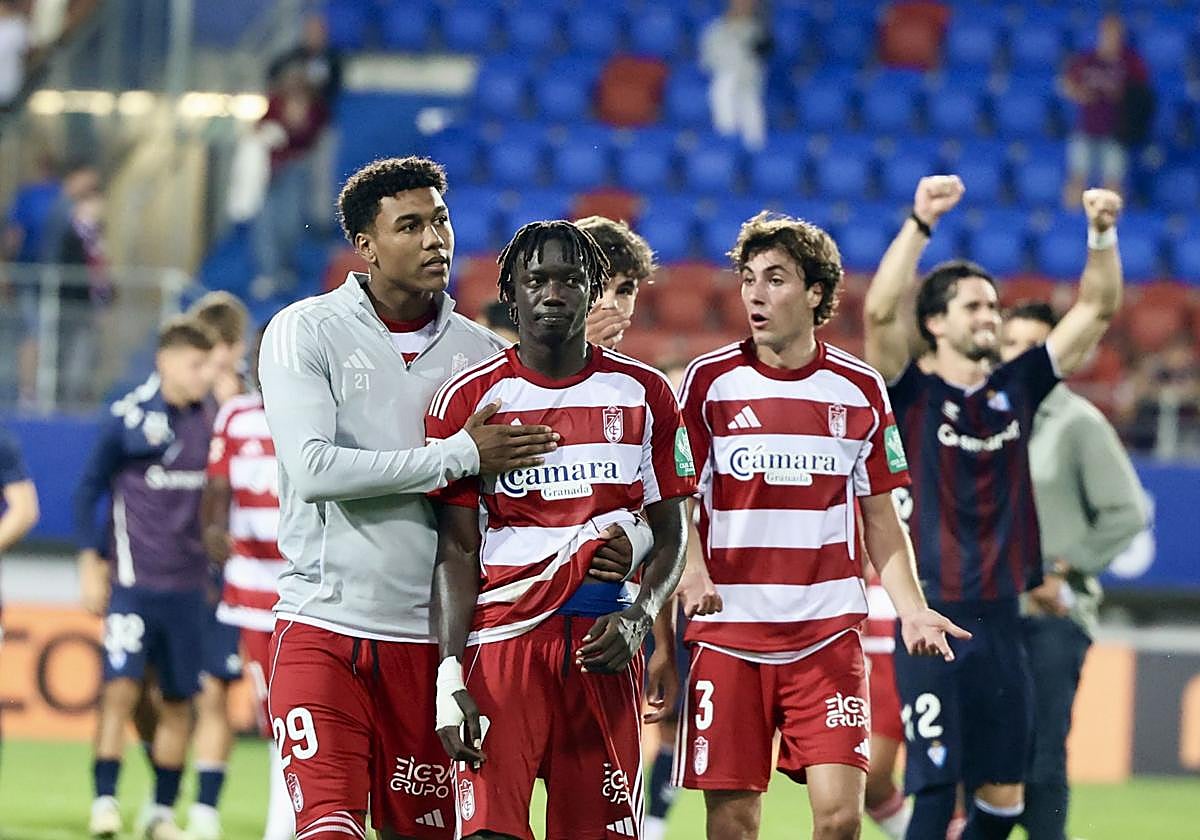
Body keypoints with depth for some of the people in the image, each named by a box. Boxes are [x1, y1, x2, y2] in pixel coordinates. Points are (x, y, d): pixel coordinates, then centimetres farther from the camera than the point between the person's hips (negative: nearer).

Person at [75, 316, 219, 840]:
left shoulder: (213, 420, 6)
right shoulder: (129, 418, -5)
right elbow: (89, 490, 2)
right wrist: (90, 562, -3)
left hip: (189, 586, 4)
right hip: (134, 581, -4)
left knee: (178, 700, 5)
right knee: (120, 687, -12)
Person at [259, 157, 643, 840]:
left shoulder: (482, 355, 9)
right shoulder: (306, 333, -2)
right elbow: (313, 470, -15)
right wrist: (459, 456, -16)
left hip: (428, 635, 3)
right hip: (324, 627, -3)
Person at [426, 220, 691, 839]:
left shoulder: (643, 394, 9)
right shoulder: (469, 399, 3)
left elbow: (670, 536, 13)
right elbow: (456, 550, 1)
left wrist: (638, 620, -7)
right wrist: (450, 678, -10)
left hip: (604, 648, 2)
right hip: (502, 641, -2)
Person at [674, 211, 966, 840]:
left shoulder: (859, 389, 6)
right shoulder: (709, 381, 2)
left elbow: (880, 516, 12)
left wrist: (911, 609, -1)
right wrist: (690, 573, -19)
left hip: (827, 634, 1)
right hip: (727, 631, -1)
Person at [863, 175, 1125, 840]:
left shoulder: (1016, 387, 10)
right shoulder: (912, 394, -3)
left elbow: (1096, 311, 9)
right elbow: (881, 313, -20)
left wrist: (1102, 232, -5)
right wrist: (920, 223, -26)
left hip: (1000, 622, 5)